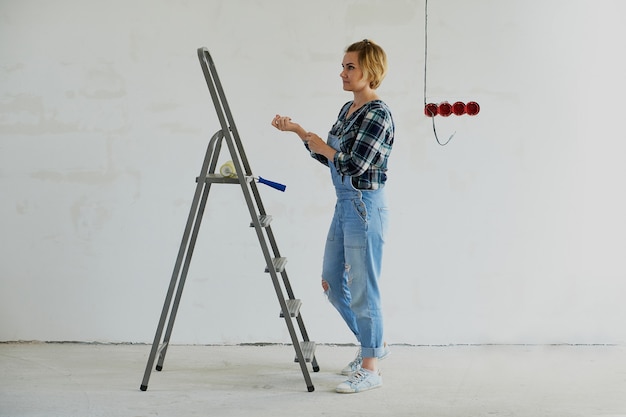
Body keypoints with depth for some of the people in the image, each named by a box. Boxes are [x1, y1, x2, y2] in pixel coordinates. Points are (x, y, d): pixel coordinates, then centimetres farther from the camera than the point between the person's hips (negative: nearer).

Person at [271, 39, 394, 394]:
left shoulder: (377, 114, -16)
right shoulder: (348, 109, 13)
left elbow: (354, 165, -23)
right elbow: (330, 157, 19)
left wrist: (322, 146, -10)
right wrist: (298, 130, 12)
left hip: (366, 207, -10)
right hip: (344, 206, 10)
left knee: (362, 288, -3)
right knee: (333, 284, 16)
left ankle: (370, 368, 9)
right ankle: (374, 343, 33)